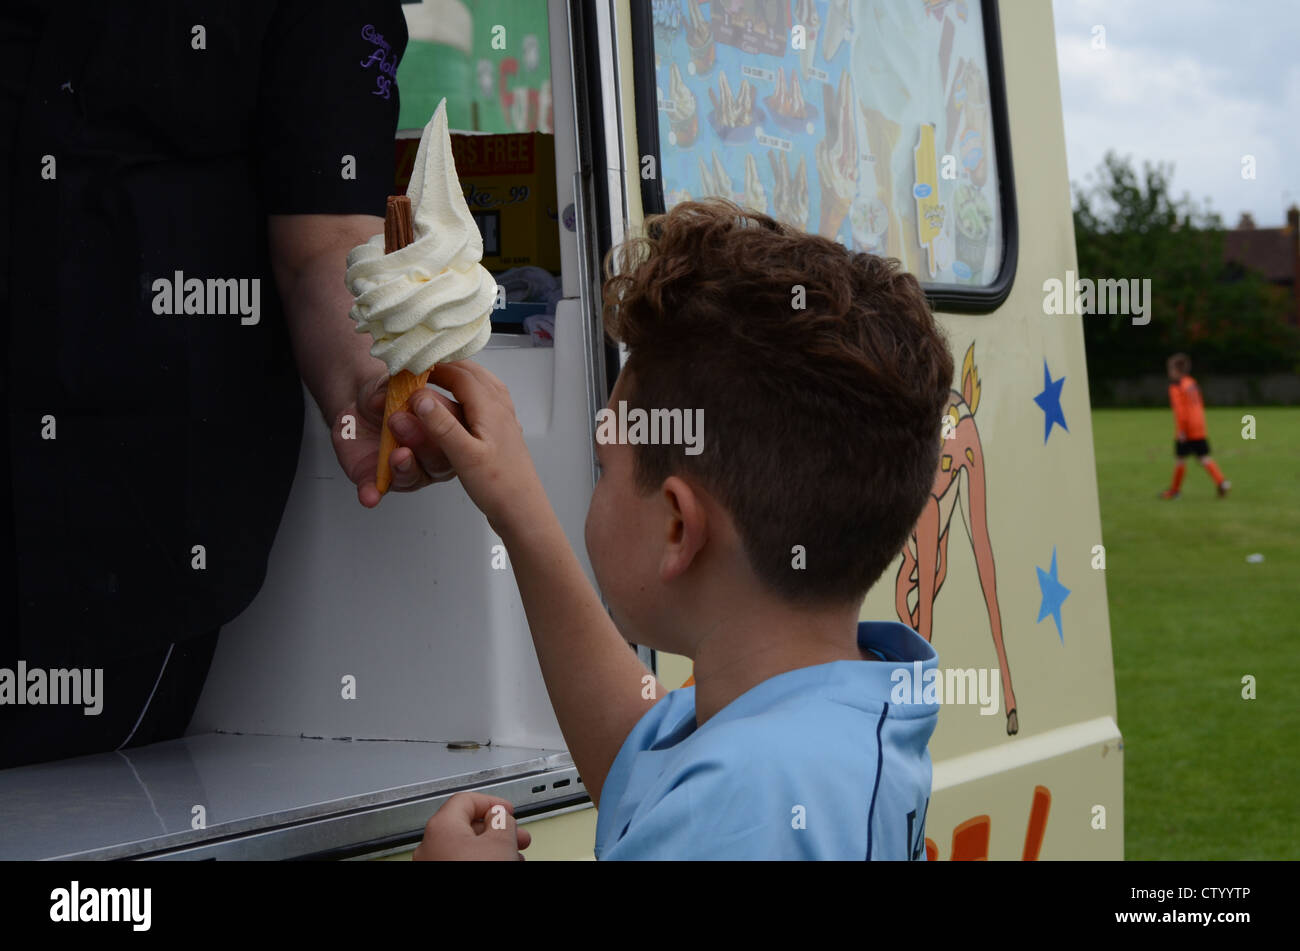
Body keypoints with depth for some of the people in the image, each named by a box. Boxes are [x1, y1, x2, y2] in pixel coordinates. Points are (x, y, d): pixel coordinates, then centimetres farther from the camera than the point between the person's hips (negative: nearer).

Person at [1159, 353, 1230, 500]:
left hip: (1186, 432, -8)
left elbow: (1180, 409, -19)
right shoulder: (1192, 383, 14)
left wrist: (1181, 430, -18)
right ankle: (1222, 482, -8)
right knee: (1204, 457, 6)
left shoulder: (1176, 387, -12)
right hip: (1199, 429, 8)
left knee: (1180, 458, 4)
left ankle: (1175, 489, 13)